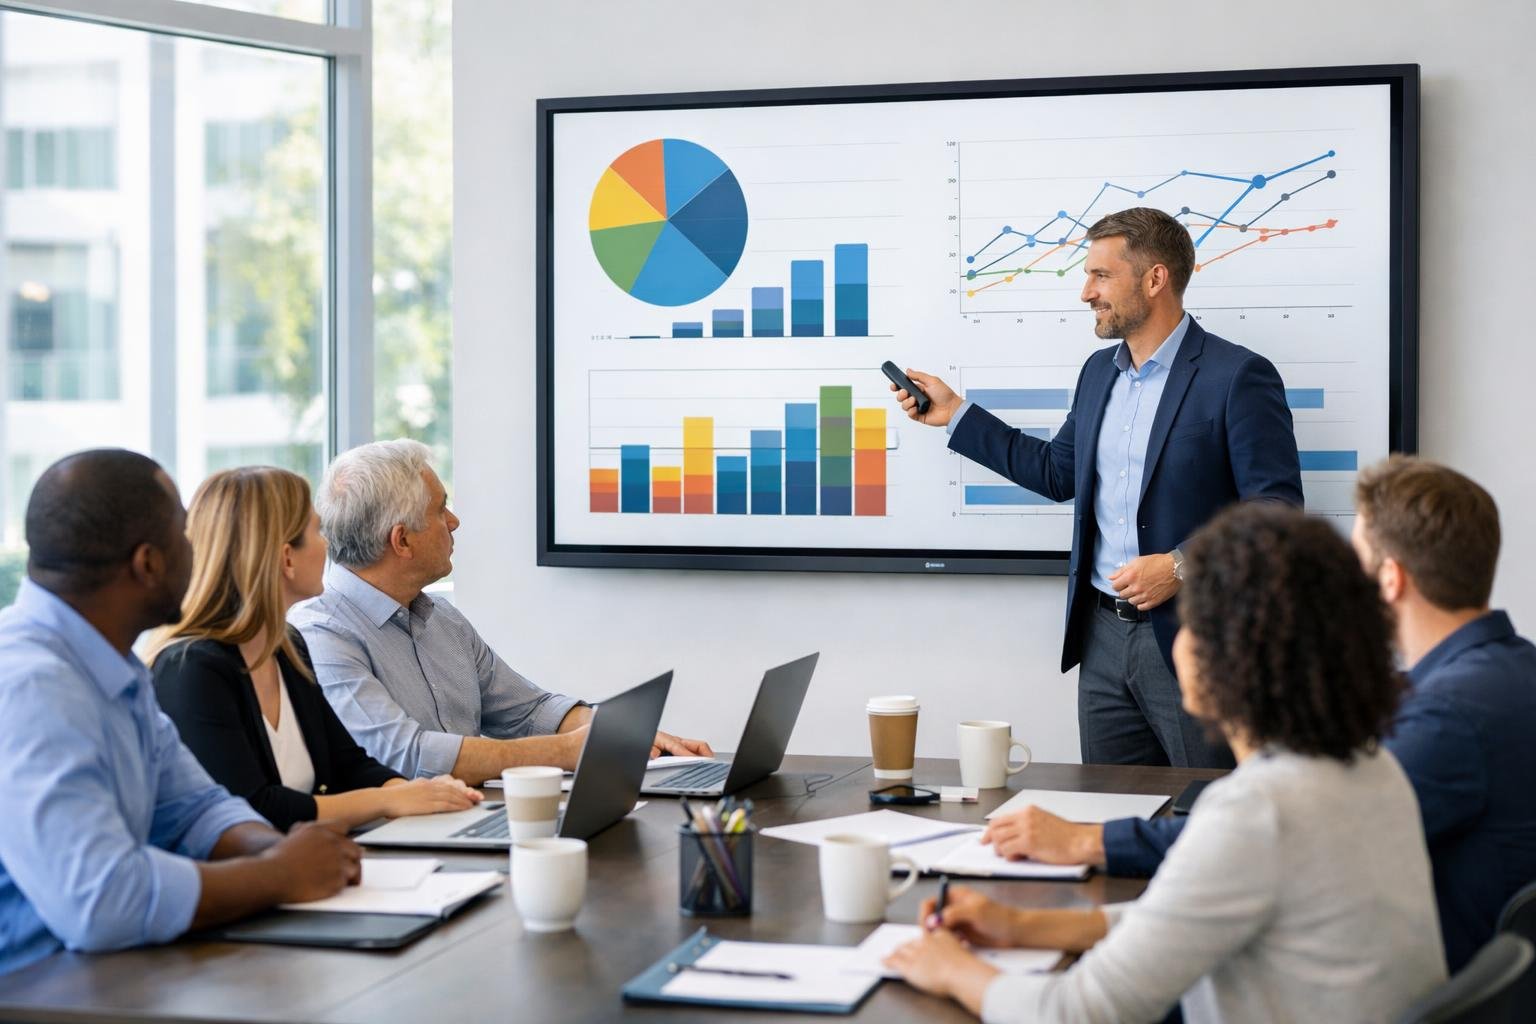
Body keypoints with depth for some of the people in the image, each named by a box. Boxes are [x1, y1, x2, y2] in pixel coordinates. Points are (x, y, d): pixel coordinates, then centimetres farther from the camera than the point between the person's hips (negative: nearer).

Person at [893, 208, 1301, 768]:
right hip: (1104, 636, 7)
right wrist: (955, 413, 20)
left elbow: (1277, 508, -14)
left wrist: (1183, 566, -23)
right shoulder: (1098, 371, 13)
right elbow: (1058, 472, 23)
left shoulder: (1237, 376, -11)